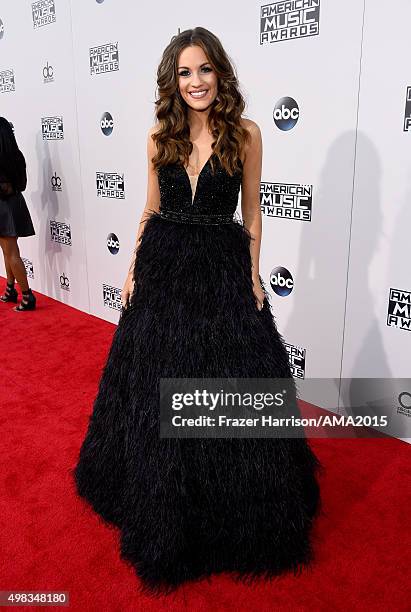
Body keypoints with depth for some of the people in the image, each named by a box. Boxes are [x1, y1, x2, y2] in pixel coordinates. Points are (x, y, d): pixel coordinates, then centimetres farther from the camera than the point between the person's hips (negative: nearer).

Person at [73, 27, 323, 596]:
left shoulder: (245, 133, -2)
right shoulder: (160, 137, 5)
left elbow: (251, 213, 1)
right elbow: (151, 210, 11)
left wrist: (252, 275, -3)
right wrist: (134, 268, 7)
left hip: (223, 267, -2)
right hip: (163, 266, 3)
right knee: (156, 385, 11)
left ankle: (235, 516, 30)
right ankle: (163, 507, 38)